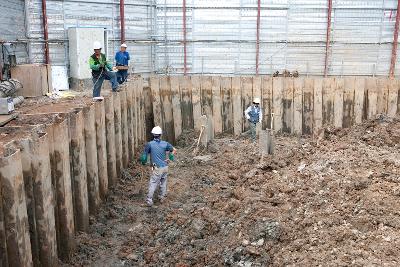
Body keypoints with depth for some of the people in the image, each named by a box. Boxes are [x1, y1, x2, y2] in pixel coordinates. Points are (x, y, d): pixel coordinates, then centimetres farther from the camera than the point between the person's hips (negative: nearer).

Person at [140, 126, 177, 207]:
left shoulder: (149, 144, -8)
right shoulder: (165, 144, 1)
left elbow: (144, 155, -2)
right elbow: (174, 150, 10)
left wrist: (143, 162, 16)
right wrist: (169, 158, 16)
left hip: (157, 168, -4)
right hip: (165, 167, 4)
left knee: (152, 184, 0)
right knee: (163, 183, 19)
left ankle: (149, 200, -4)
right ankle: (162, 198, 28)